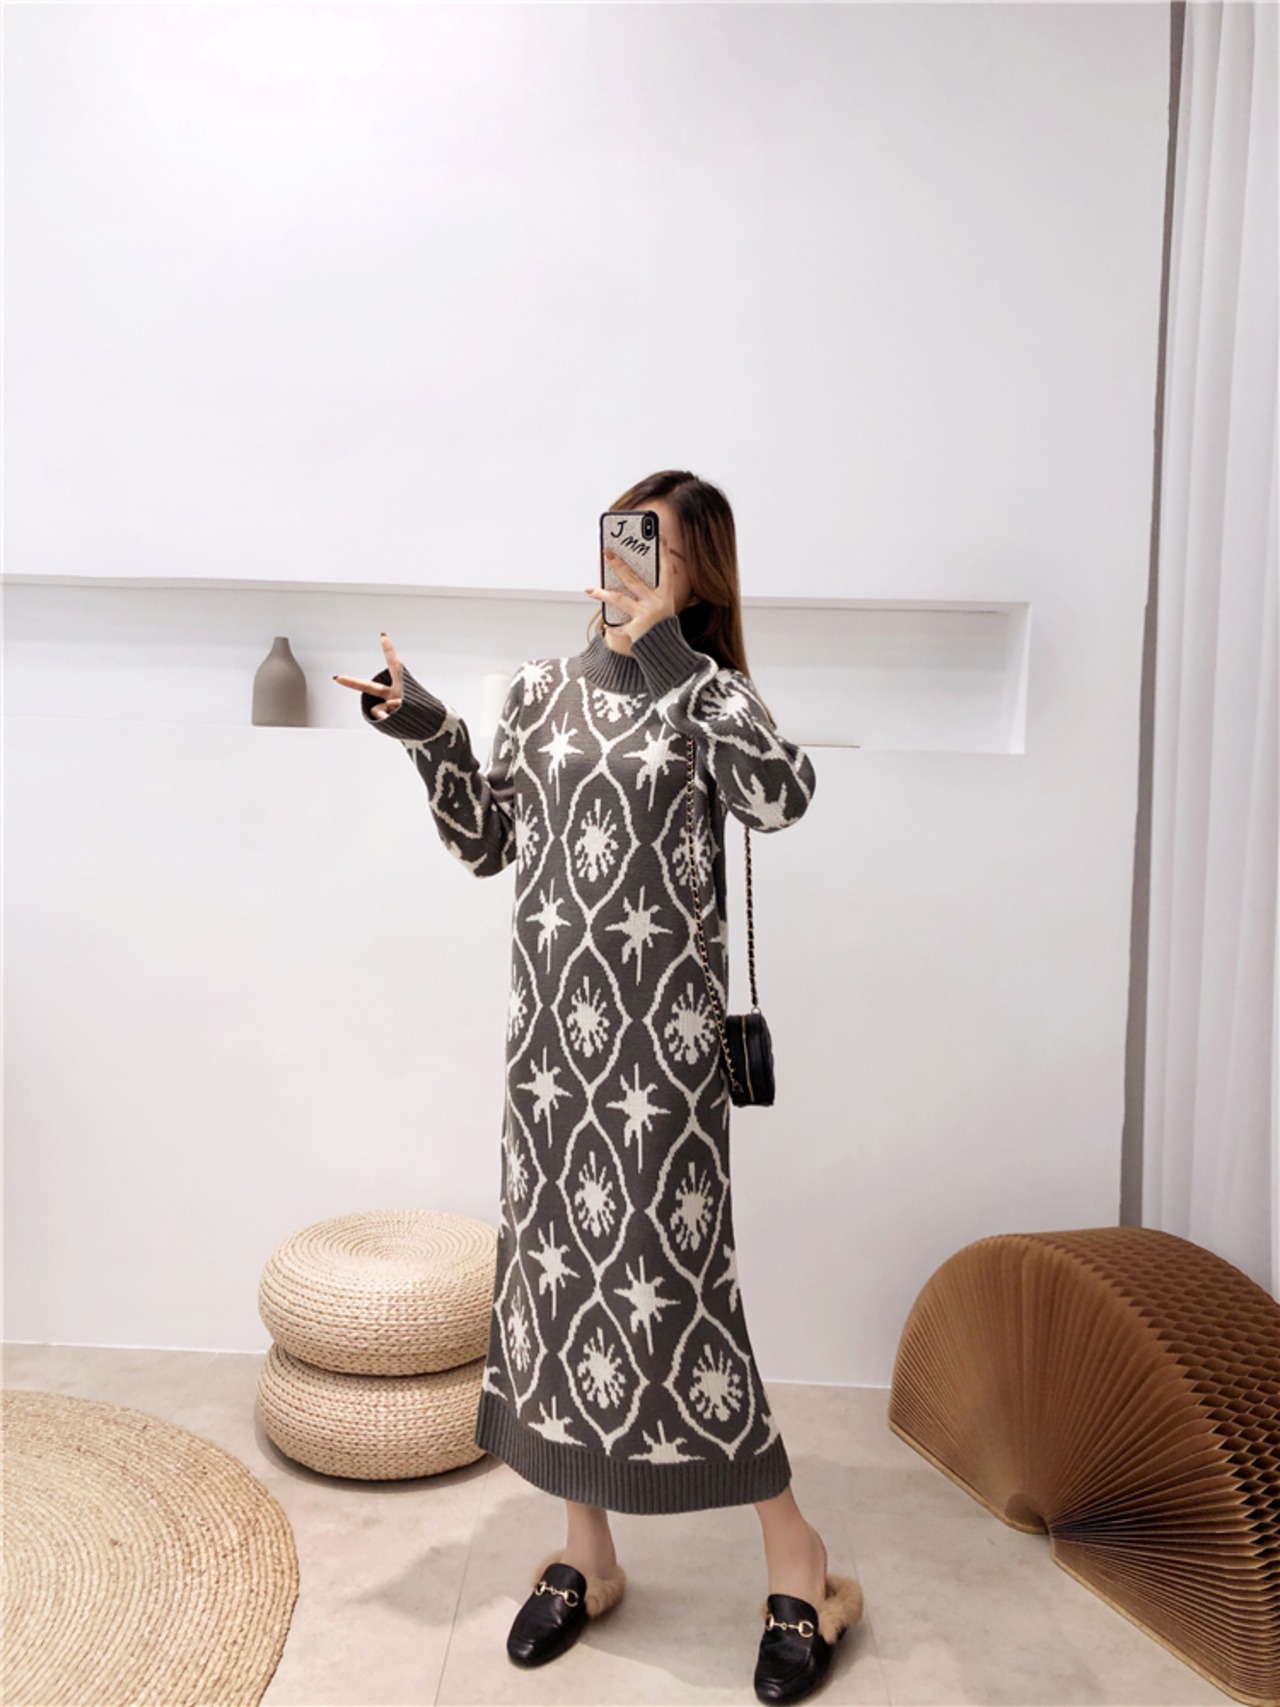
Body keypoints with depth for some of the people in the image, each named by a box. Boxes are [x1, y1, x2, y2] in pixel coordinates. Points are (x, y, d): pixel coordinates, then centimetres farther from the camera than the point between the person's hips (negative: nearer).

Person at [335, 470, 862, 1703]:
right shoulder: (539, 689, 10)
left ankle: (793, 1557, 20)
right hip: (549, 1014, 5)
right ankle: (586, 1555, 30)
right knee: (555, 1253, 11)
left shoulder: (708, 697, -3)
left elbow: (784, 797, -23)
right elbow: (486, 844, 13)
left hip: (660, 1023, -5)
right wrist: (428, 735, 1)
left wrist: (673, 660, -24)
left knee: (671, 1269, -2)